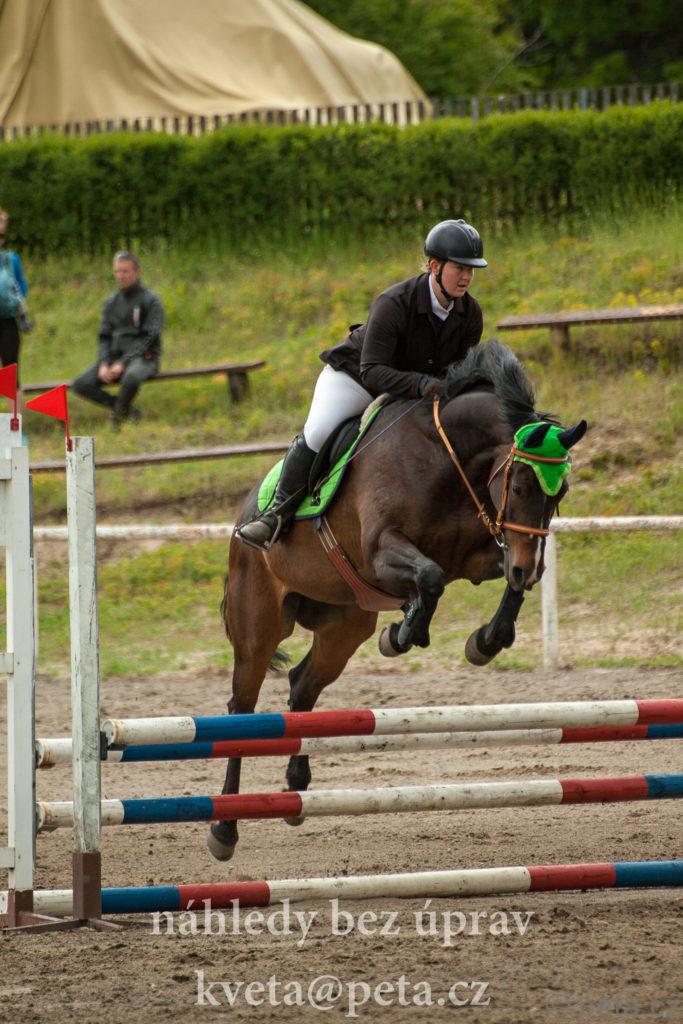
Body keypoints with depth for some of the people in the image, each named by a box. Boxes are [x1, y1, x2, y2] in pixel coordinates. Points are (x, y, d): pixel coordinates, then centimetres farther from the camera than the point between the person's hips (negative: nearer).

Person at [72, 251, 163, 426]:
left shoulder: (150, 301, -2)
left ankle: (121, 410, -12)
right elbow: (104, 337, 14)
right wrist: (104, 364, -6)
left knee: (131, 377, -41)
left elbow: (149, 338, -10)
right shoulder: (112, 302, 15)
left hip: (142, 357, -6)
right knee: (80, 385, -16)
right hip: (115, 356, 6)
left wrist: (123, 363, -19)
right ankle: (123, 408, -6)